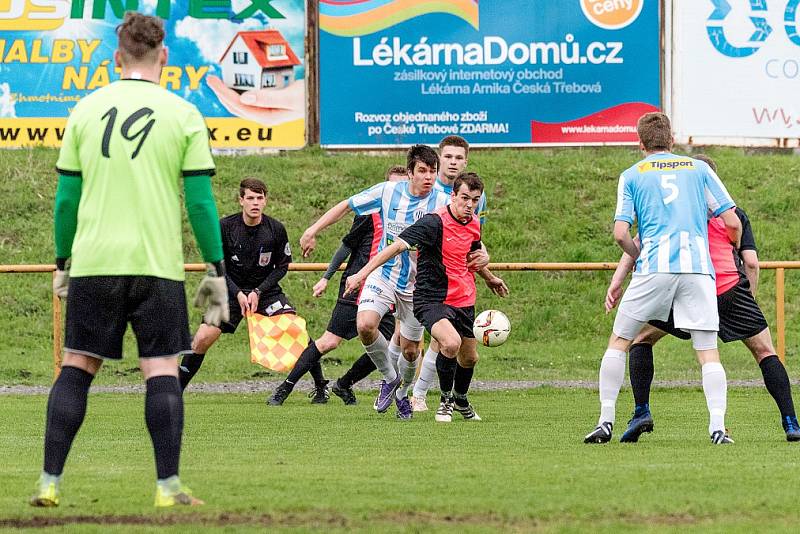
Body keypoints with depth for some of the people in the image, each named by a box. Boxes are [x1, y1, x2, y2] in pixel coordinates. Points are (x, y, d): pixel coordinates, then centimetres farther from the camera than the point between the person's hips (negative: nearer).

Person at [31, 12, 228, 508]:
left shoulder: (86, 110, 5)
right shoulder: (183, 115, 0)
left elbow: (66, 197, 8)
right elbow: (201, 200, -2)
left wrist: (62, 264, 18)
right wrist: (217, 272, 4)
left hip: (93, 263, 2)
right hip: (158, 263, -2)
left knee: (76, 368, 8)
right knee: (162, 370, 2)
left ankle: (50, 482, 6)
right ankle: (169, 486, -3)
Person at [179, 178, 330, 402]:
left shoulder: (276, 229, -11)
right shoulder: (225, 227, -13)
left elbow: (282, 266, 0)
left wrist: (258, 292, -12)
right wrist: (238, 294, -17)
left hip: (266, 290, 0)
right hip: (232, 290, 0)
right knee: (202, 339, -13)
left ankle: (320, 387, -2)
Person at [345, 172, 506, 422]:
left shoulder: (474, 224, 3)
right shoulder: (434, 222, -21)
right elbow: (398, 245, -28)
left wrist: (489, 278, 44)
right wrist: (363, 273, -37)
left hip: (463, 301, 7)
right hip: (431, 299, -7)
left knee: (469, 357, 17)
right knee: (451, 343, -31)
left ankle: (461, 400, 49)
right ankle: (445, 401, -6)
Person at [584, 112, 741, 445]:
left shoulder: (632, 176, 12)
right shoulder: (699, 168, 14)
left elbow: (621, 233, 2)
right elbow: (732, 222, 9)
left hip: (654, 268, -1)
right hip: (698, 268, 1)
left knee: (619, 341, 12)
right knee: (708, 352, 3)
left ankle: (606, 421, 7)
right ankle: (717, 427, -12)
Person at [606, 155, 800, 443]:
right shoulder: (735, 212, 20)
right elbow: (751, 262, 9)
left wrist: (617, 281, 1)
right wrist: (750, 298, 21)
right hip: (731, 290, 1)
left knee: (642, 338, 20)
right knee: (765, 352, 14)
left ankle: (642, 412, 5)